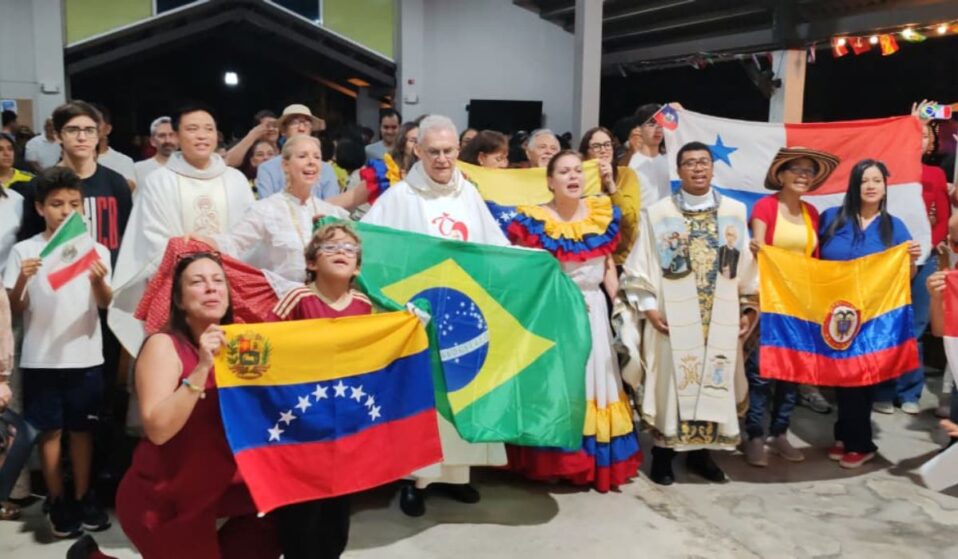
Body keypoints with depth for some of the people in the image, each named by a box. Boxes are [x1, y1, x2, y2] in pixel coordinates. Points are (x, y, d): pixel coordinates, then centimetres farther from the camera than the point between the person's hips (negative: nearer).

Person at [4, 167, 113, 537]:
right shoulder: (24, 250, -1)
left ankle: (83, 497, 23)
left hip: (85, 357, 1)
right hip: (41, 360, -1)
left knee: (82, 429, 10)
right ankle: (58, 502, 19)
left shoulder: (97, 250, 1)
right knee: (50, 430, 7)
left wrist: (98, 281, -27)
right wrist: (22, 280, -20)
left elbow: (106, 304, -6)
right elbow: (14, 309, -1)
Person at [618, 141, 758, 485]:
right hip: (673, 317, -3)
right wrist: (649, 308, -8)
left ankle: (700, 453, 23)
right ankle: (663, 455, 15)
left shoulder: (735, 211, 7)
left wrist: (749, 308, 6)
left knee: (715, 382, 8)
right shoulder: (657, 213, 0)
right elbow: (639, 267, 0)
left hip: (722, 318, 3)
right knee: (673, 382, 2)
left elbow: (747, 264, 10)